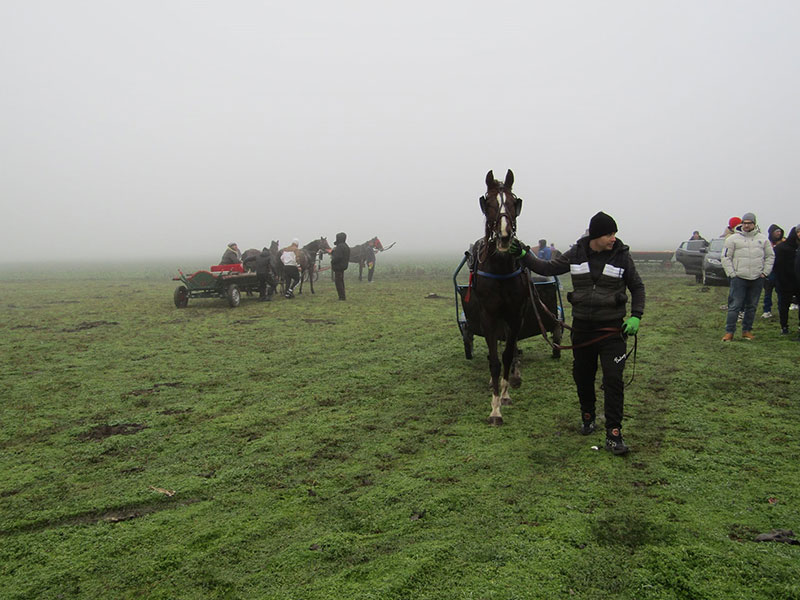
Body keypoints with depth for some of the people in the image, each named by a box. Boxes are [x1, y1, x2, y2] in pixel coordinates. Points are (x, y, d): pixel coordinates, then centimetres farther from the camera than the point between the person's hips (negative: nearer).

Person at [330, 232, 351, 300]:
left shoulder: (339, 247, -20)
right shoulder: (346, 246, 12)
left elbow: (338, 257, -27)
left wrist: (332, 261, -11)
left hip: (338, 266, -10)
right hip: (343, 266, 10)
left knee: (338, 281, -5)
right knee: (341, 281, 17)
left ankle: (342, 297, -5)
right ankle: (342, 296, 22)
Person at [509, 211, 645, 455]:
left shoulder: (622, 256, -5)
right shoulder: (576, 254, -1)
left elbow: (637, 287, 4)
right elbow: (548, 268, 9)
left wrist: (636, 316, -8)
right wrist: (523, 256, -1)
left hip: (611, 328, -3)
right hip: (582, 326, 3)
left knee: (613, 379, -8)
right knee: (582, 376, 13)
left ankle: (613, 435, -1)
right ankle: (587, 417, 37)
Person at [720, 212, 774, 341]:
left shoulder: (763, 239, 9)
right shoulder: (733, 239, 0)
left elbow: (770, 256, 15)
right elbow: (725, 257, -1)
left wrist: (765, 272, 5)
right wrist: (732, 273, -7)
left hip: (757, 279, 3)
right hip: (739, 278, -3)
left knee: (752, 306, 9)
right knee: (735, 306, -5)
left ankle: (747, 330, 20)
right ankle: (729, 332, -1)